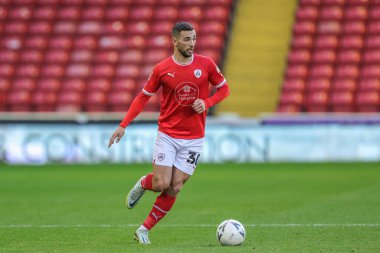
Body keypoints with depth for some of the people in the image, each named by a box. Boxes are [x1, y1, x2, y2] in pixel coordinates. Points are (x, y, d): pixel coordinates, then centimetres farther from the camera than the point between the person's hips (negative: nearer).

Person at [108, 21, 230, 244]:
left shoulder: (206, 64, -3)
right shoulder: (162, 69, -5)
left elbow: (224, 89, 9)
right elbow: (143, 97, 3)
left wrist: (207, 103, -11)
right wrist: (123, 125, -3)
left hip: (193, 139, 1)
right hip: (167, 135, -1)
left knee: (174, 189, -2)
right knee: (161, 184, -11)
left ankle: (144, 230, 9)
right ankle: (143, 184, 26)